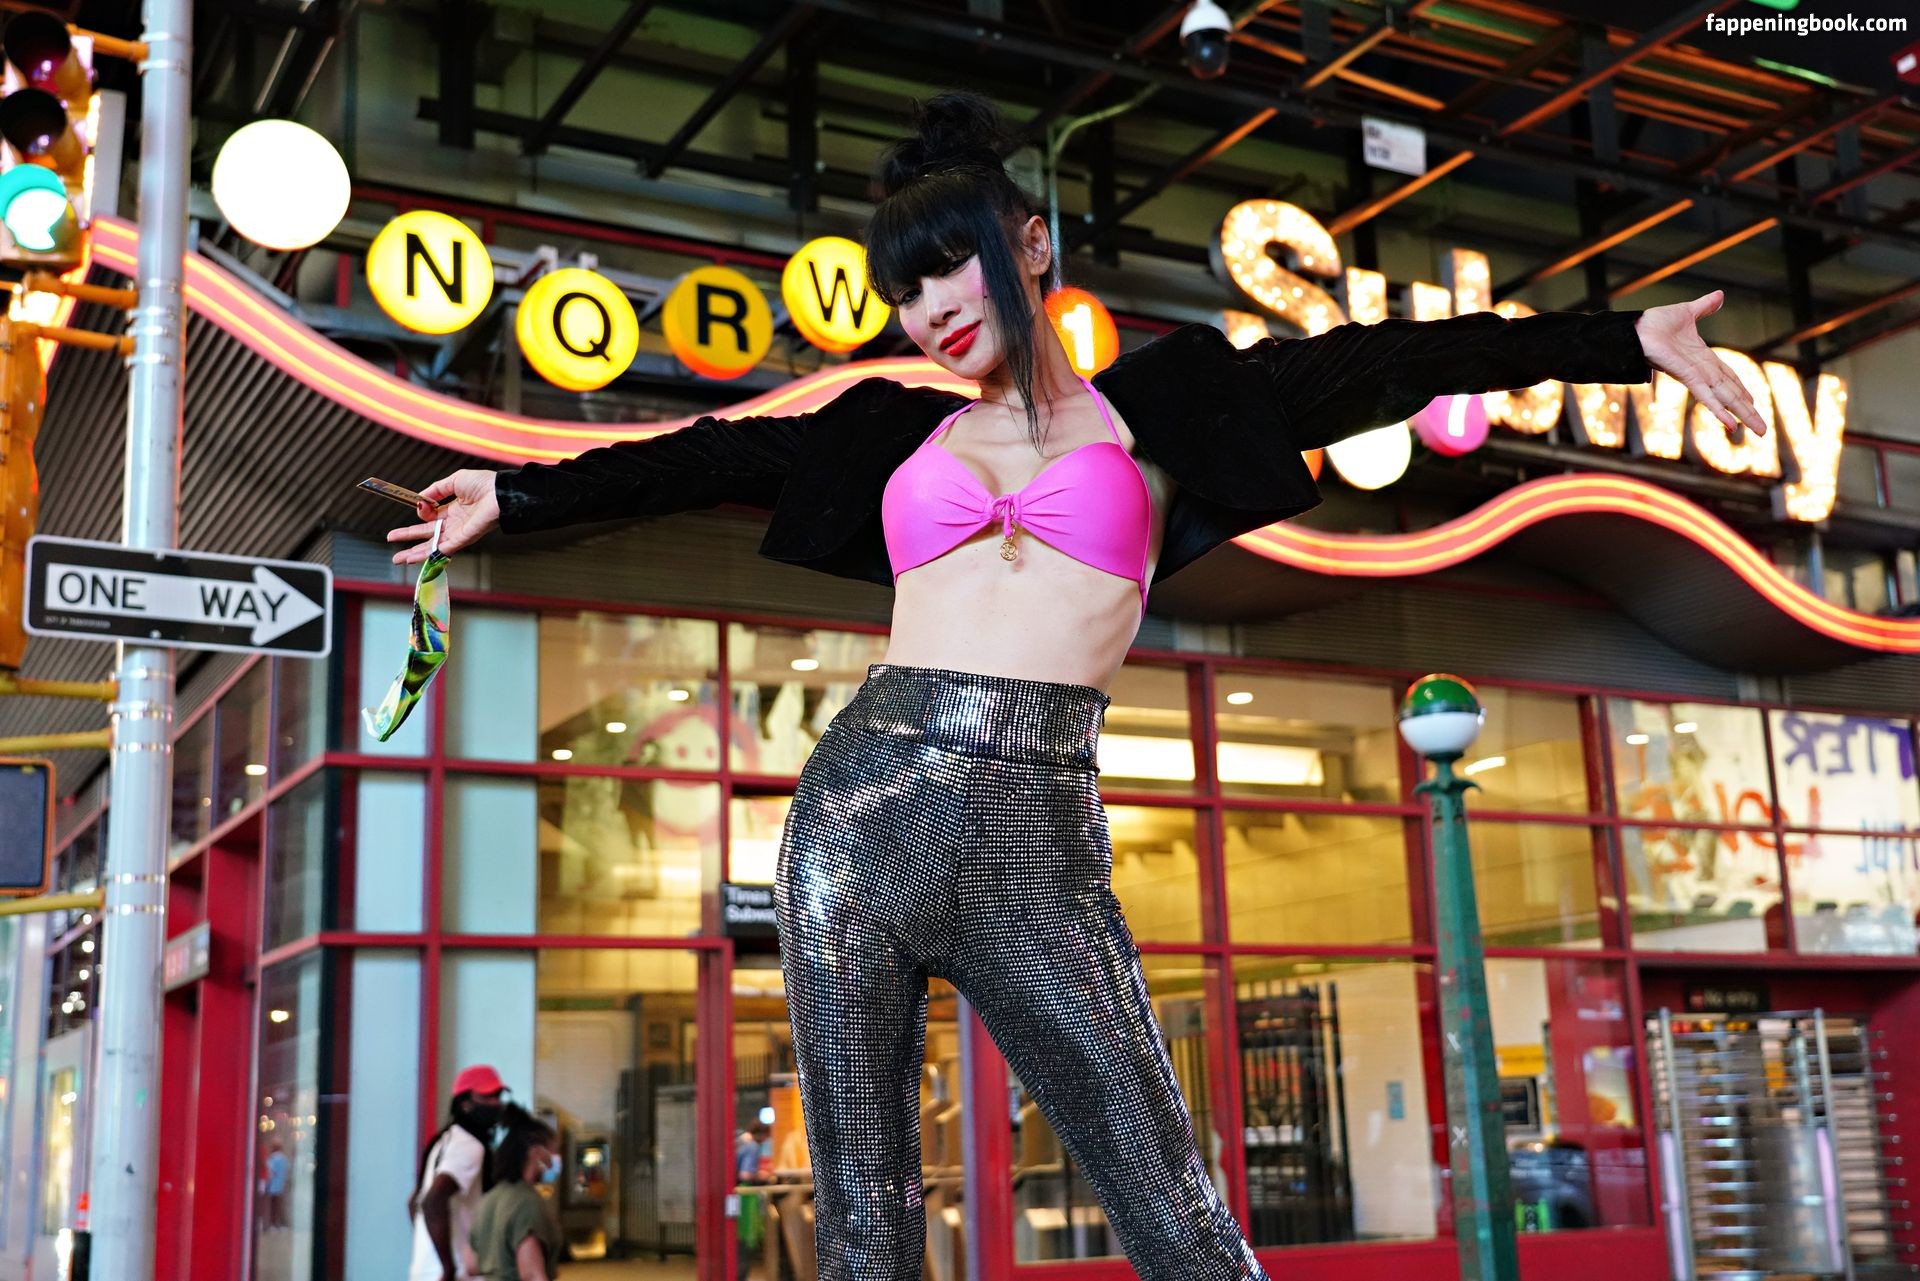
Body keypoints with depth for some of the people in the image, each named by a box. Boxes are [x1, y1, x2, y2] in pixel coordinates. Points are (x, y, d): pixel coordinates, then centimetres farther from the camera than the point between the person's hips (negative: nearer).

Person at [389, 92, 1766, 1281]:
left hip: (1037, 845, -2)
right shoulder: (905, 430, 17)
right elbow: (710, 459, 18)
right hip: (865, 807, 2)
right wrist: (515, 493, 20)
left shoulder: (1156, 407, 12)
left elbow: (1380, 364, 6)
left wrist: (1624, 338, 5)